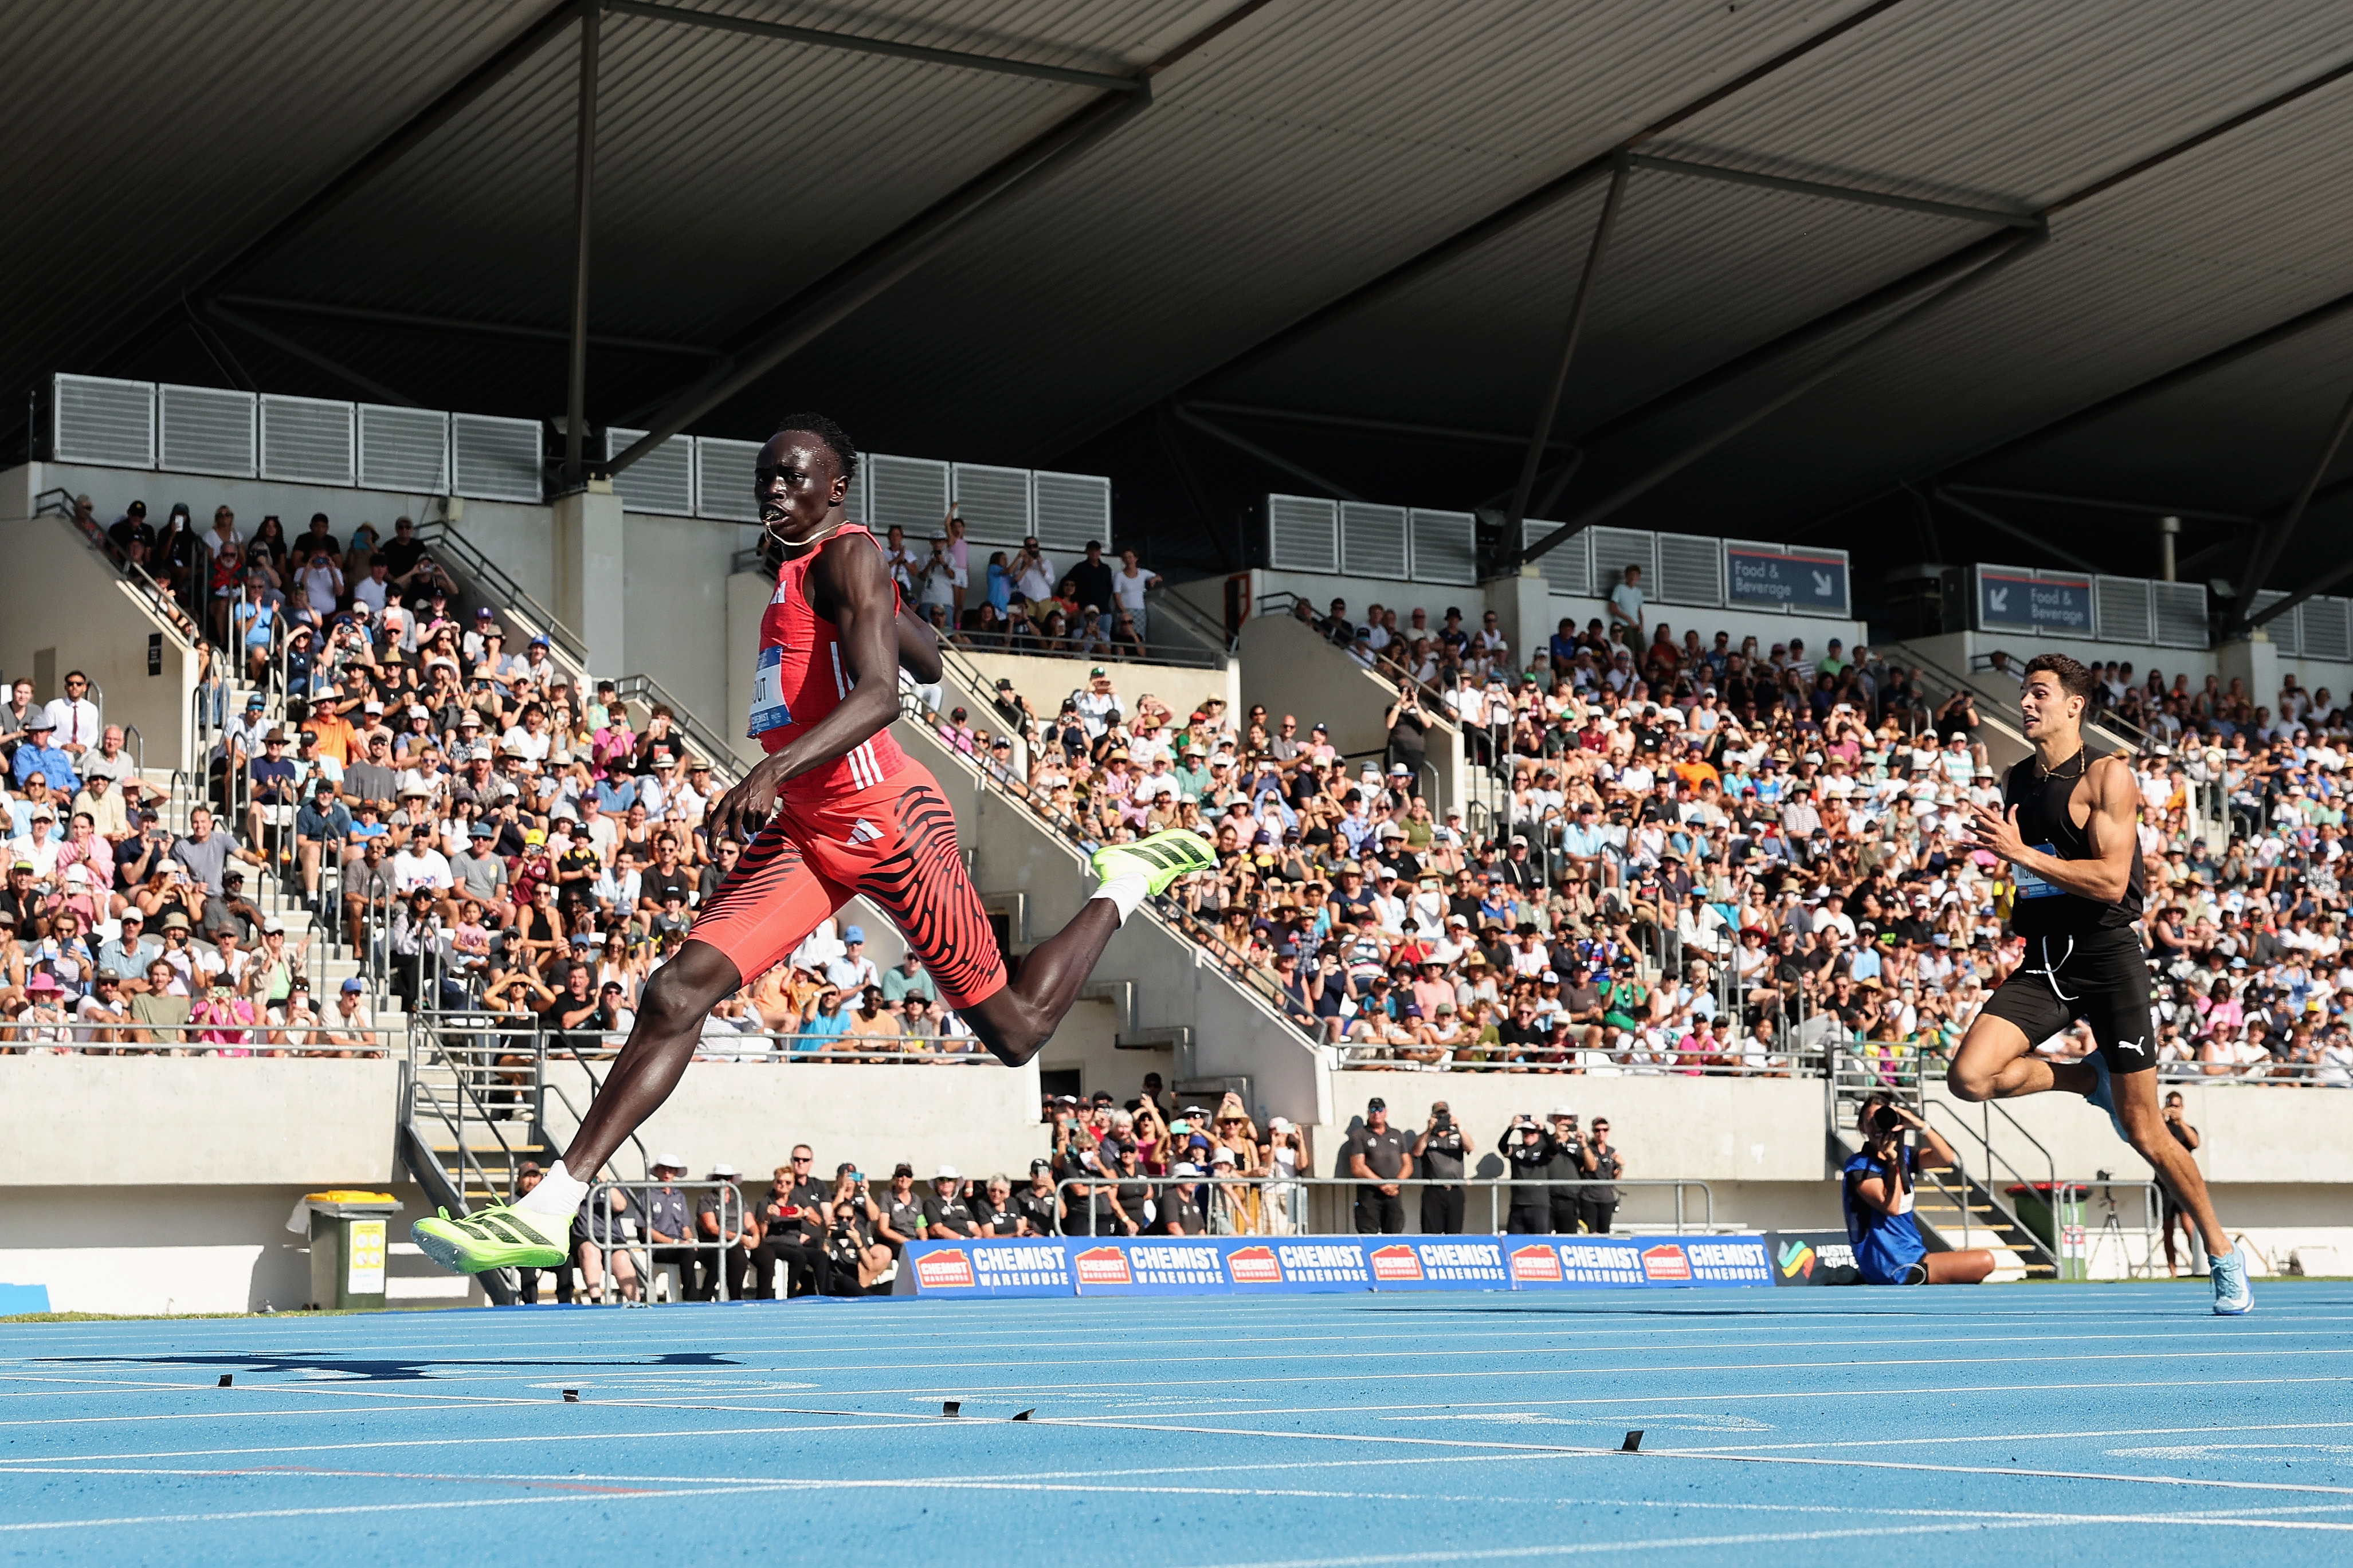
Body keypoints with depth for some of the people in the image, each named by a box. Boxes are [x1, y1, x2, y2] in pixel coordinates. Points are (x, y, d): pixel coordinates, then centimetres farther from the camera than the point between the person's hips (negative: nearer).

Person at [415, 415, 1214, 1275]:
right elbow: (929, 662, 27)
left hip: (884, 817, -8)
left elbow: (880, 695, -27)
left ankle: (1126, 883, 30)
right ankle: (547, 1211, -16)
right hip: (804, 827, 8)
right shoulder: (803, 565, 16)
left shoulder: (846, 557, -11)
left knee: (1016, 1032, 5)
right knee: (677, 992, -11)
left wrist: (775, 770, -39)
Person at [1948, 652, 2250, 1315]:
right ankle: (2089, 1079, 8)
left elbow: (2111, 881, -19)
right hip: (2044, 963, 5)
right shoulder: (2015, 781, 12)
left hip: (2108, 960, -5)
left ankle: (2223, 1255, 16)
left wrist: (2022, 853, -22)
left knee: (2143, 1130, -2)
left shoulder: (2107, 776, -9)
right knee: (1970, 1075, -19)